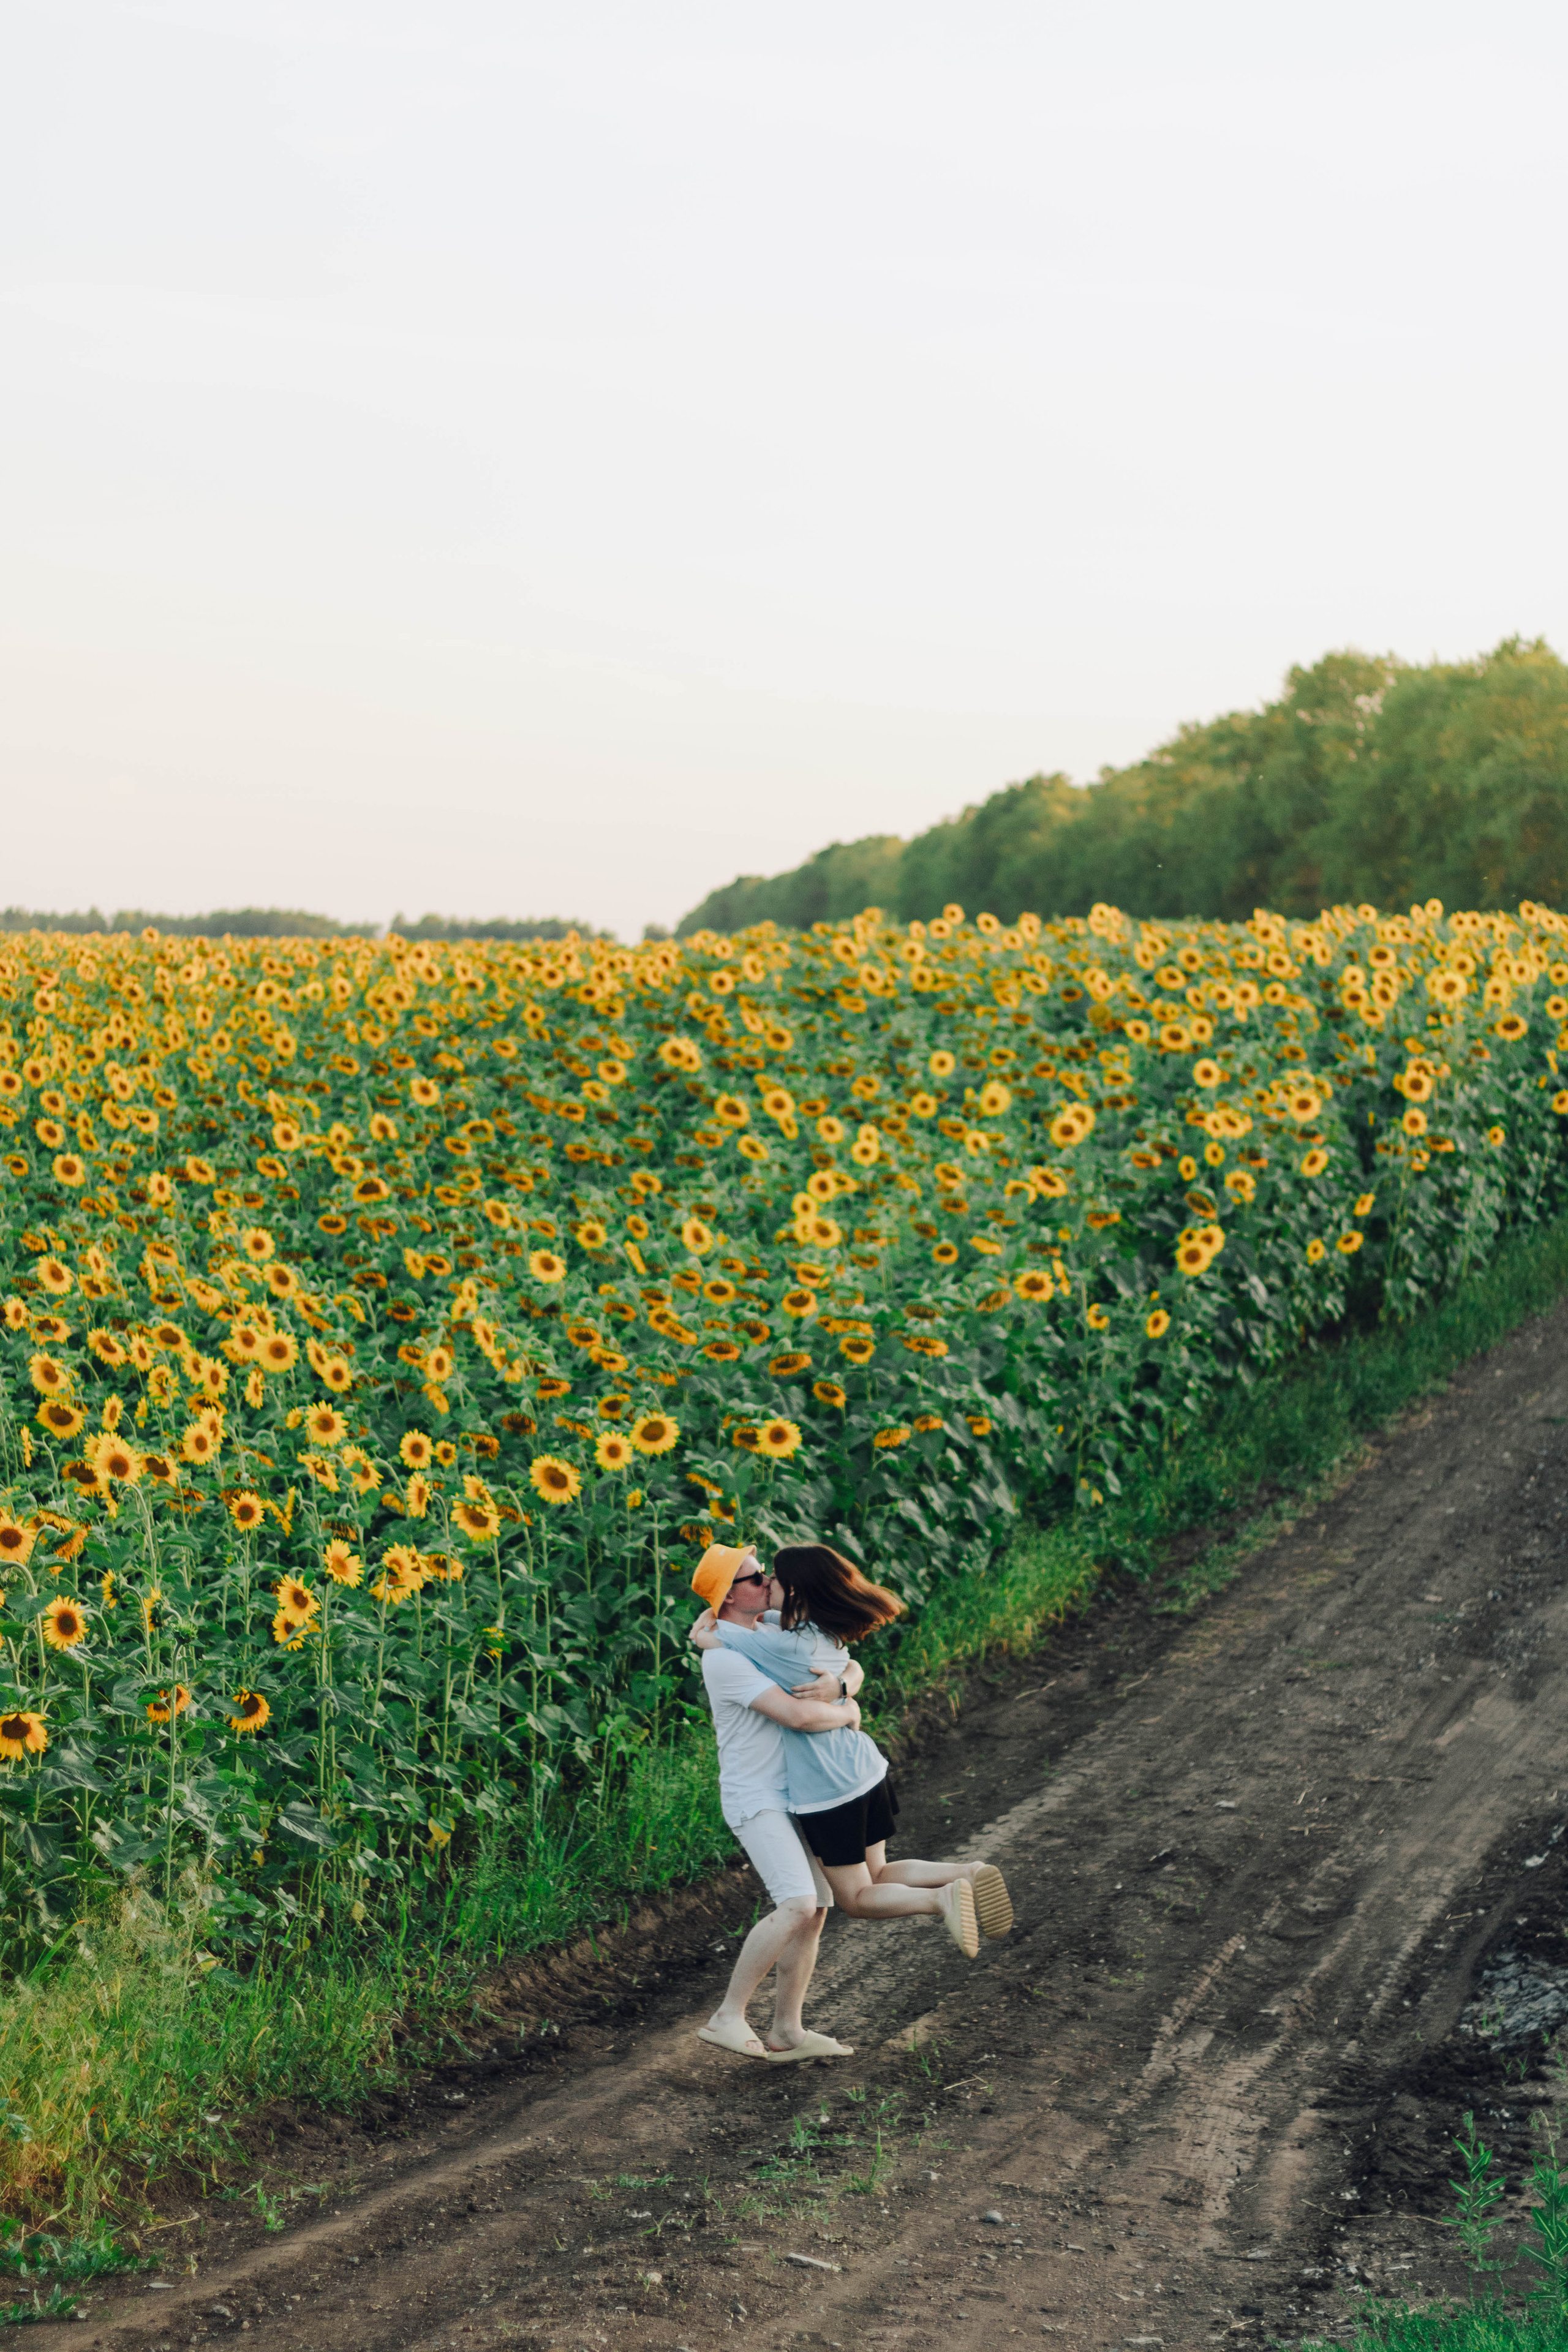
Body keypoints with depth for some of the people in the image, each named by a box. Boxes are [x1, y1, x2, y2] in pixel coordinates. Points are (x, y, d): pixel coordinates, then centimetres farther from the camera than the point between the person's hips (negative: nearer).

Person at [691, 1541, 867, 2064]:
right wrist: (847, 1713, -7)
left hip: (793, 1797, 9)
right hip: (755, 1800, -9)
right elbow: (799, 1716, -27)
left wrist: (841, 1686, -12)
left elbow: (851, 1671, 12)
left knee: (816, 1909, 9)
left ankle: (786, 2033, 16)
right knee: (797, 1904, -23)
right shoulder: (725, 1659, -20)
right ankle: (728, 2017, -16)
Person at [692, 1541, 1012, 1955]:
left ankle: (940, 1899, -16)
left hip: (827, 1793, -8)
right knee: (875, 1875, 23)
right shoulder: (829, 1633, 3)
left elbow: (701, 1633, -15)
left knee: (857, 1899, 7)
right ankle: (967, 1874, 4)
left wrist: (715, 1613, 5)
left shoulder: (784, 1645, -23)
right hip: (867, 1771, 8)